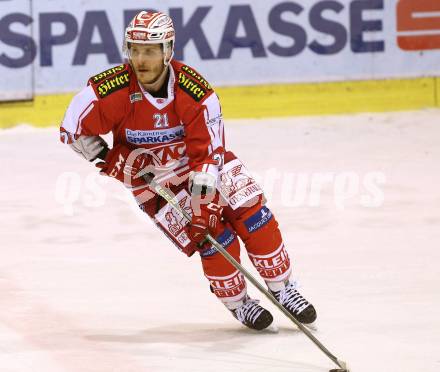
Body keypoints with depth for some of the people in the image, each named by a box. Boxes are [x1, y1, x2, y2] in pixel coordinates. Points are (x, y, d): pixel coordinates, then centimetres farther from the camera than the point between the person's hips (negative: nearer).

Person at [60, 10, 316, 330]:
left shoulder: (194, 88, -23)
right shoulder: (112, 89, -23)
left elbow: (207, 147, -22)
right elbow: (73, 129, -12)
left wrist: (204, 179, -37)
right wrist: (112, 160, -18)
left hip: (197, 166, 2)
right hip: (151, 181, -2)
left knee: (252, 212, -12)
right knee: (212, 232, -16)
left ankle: (282, 288, 4)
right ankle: (237, 303, 4)